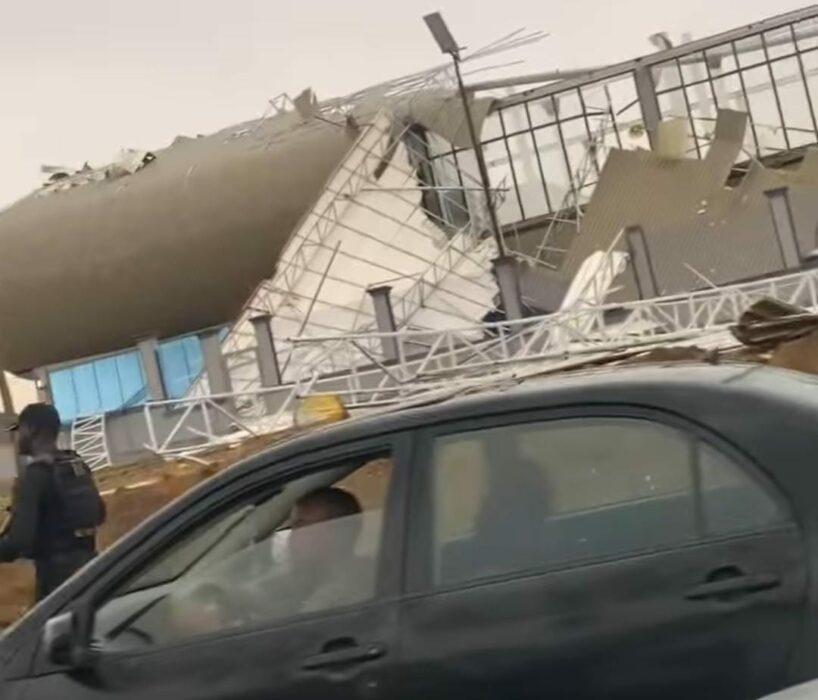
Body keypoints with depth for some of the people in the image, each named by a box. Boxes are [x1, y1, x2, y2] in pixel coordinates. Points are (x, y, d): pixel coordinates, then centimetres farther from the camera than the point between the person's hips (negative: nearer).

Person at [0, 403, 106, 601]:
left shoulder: (34, 475, -16)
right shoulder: (78, 466, 9)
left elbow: (20, 538, -22)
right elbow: (98, 514, 20)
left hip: (57, 571, -8)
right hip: (87, 563, 8)